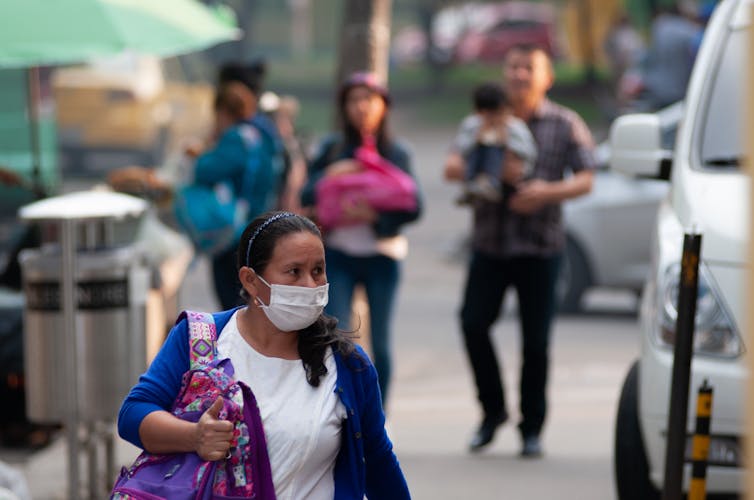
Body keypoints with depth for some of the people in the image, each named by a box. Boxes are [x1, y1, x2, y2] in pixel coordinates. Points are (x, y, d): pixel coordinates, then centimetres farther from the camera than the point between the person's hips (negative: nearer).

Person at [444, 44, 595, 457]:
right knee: (473, 322, -13)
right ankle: (493, 410, 6)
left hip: (540, 247, -1)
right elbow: (451, 168, 0)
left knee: (536, 340, -2)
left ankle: (532, 428, 10)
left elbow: (585, 180, -1)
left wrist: (547, 191, -20)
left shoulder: (565, 125, 7)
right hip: (489, 244, 2)